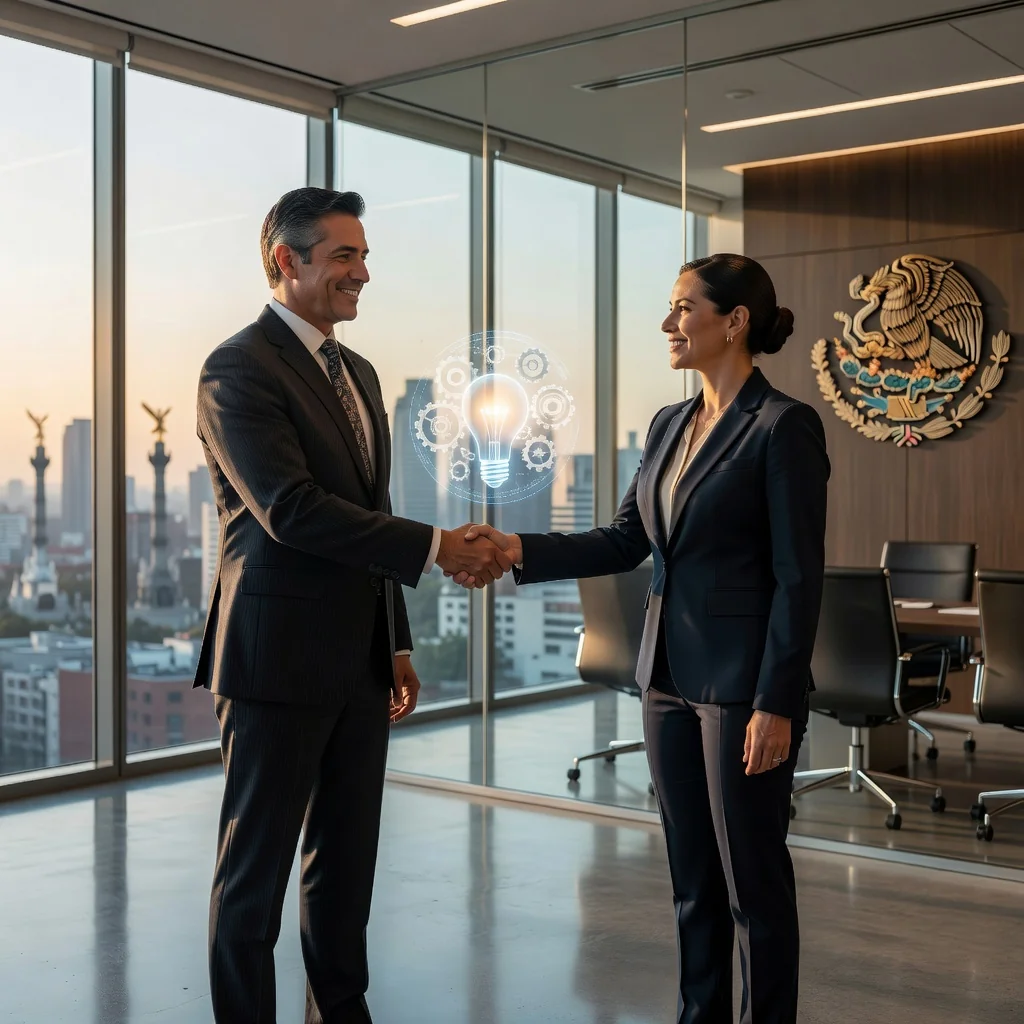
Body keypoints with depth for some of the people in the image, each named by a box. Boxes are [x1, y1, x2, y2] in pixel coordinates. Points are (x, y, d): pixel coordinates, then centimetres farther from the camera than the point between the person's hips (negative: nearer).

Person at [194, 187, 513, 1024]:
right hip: (279, 657, -8)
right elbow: (292, 510, -22)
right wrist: (435, 547, -22)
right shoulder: (240, 370, -12)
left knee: (347, 857, 15)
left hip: (359, 661, 8)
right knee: (258, 863, 5)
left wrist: (397, 642, 17)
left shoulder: (358, 373, 15)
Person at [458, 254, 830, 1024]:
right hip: (670, 677, 7)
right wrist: (522, 550, -3)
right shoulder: (669, 426, 11)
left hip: (742, 683, -7)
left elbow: (799, 577, -14)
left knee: (753, 877, 5)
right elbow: (626, 542, 10)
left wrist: (776, 705, -17)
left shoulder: (783, 427, -12)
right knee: (693, 875, 16)